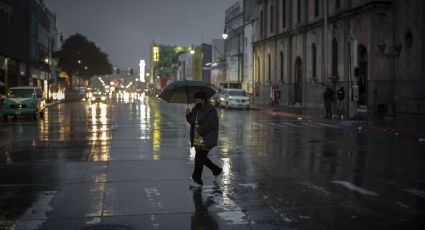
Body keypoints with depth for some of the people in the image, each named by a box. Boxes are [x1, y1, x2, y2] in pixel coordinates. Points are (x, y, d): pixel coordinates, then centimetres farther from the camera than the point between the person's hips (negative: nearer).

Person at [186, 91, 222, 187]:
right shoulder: (196, 109, 15)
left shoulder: (210, 110, -12)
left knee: (199, 159, -6)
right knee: (202, 158, 15)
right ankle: (217, 170, 35)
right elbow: (192, 121, 20)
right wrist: (188, 115, 0)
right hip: (197, 140, 9)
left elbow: (210, 124, -20)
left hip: (205, 141, -9)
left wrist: (199, 131, -21)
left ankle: (197, 180, 4)